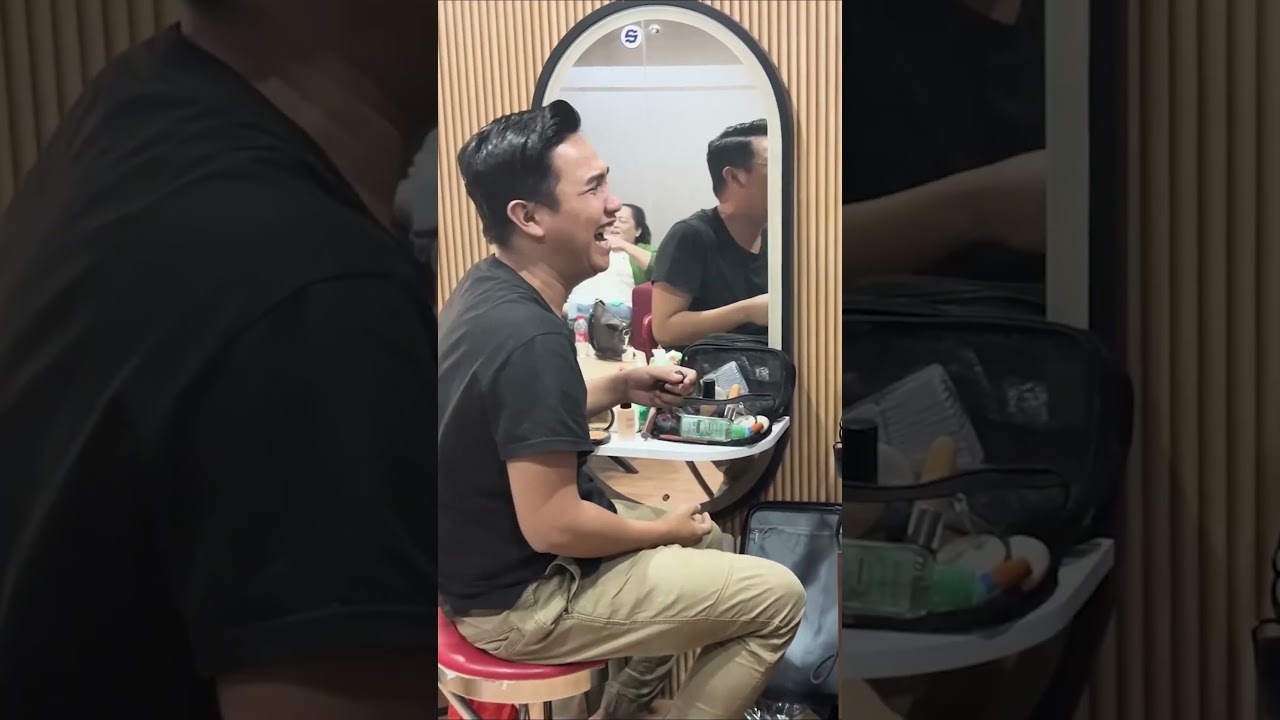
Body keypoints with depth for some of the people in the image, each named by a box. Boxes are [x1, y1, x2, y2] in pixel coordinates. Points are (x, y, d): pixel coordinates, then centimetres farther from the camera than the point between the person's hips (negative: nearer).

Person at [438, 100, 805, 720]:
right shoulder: (531, 337, -31)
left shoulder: (487, 289, 0)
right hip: (519, 597, -10)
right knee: (779, 600, -5)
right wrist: (663, 531, -12)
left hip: (492, 556, 10)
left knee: (706, 539, 27)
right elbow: (552, 527, -30)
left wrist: (621, 387, 5)